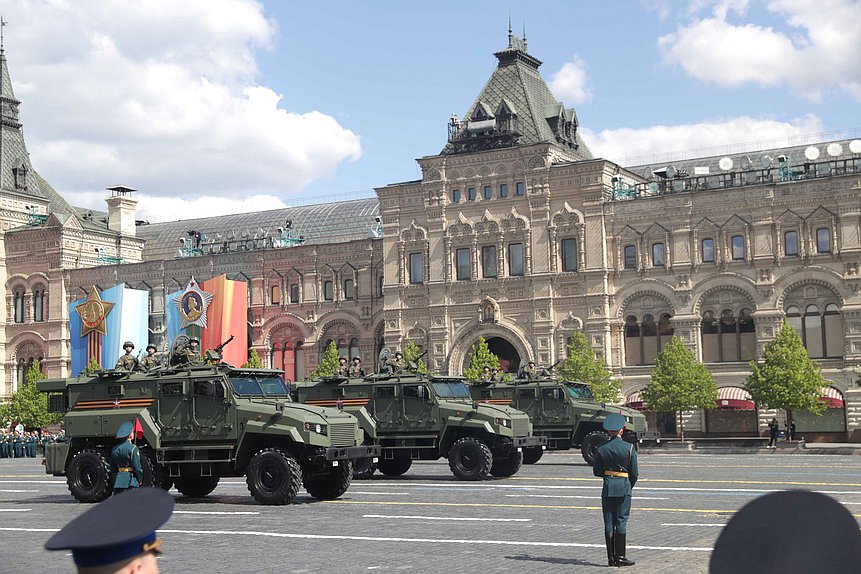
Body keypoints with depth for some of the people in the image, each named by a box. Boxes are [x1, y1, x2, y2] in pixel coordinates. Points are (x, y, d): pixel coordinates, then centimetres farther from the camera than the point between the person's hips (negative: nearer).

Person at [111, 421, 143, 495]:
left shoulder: (115, 449, 8)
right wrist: (139, 480, 3)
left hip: (118, 481, 6)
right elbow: (137, 467, -11)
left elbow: (113, 467, 13)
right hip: (131, 482, -6)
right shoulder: (133, 448, -11)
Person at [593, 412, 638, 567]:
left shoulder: (601, 449, -1)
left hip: (608, 487, 2)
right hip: (624, 487, -2)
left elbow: (597, 471, 5)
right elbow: (634, 473, -2)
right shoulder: (629, 448, -6)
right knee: (621, 521, 1)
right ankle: (620, 557, 0)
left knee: (609, 522, 6)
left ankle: (611, 557, 8)